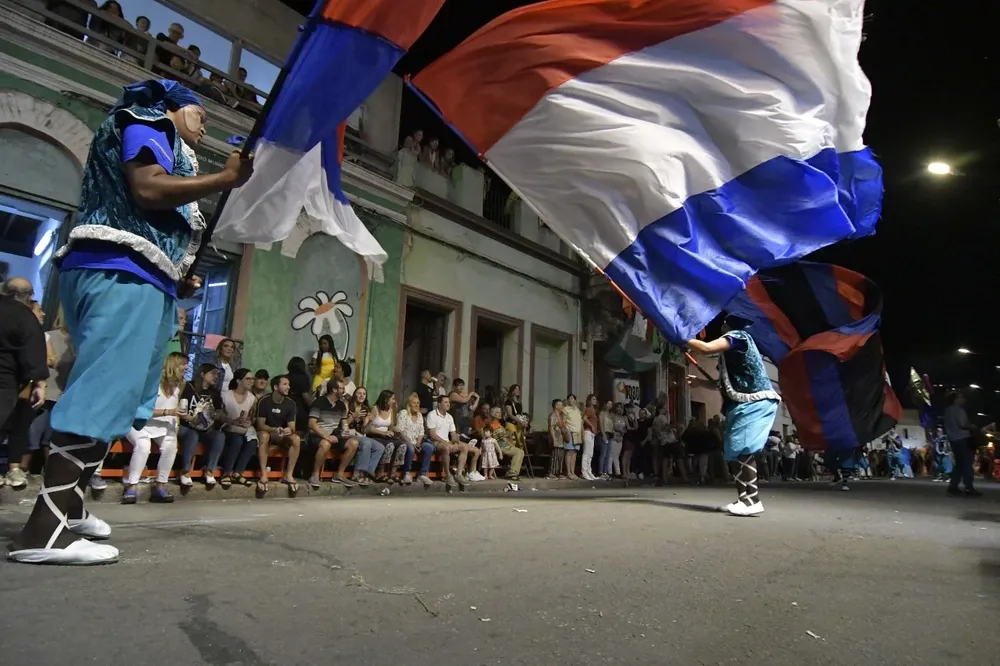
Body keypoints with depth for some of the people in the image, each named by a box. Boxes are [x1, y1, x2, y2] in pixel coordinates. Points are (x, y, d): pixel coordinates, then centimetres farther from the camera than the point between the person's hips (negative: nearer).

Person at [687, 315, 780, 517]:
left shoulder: (737, 336, -3)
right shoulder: (732, 349, 24)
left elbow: (707, 348, -20)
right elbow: (726, 385, 27)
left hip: (756, 402, -10)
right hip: (745, 404, 10)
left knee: (744, 449, -17)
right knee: (739, 451, 5)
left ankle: (753, 500, -18)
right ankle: (744, 498, 7)